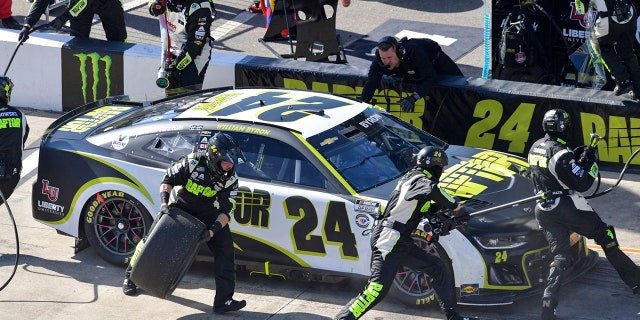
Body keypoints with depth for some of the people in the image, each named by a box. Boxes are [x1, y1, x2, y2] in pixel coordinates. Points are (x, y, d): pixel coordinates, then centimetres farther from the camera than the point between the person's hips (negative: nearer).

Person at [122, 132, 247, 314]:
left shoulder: (230, 179, -20)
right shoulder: (193, 162, -26)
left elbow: (226, 210, -22)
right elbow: (168, 179, -15)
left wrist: (213, 231, -37)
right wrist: (164, 202, -30)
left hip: (208, 214, 1)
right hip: (181, 208, -1)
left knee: (225, 249, -14)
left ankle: (224, 300, -12)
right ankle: (130, 276, 27)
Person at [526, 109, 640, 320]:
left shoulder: (536, 148, 6)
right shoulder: (560, 153, -19)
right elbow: (582, 183, -17)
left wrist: (577, 157, 12)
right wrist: (590, 162, -5)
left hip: (543, 210, 7)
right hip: (568, 206, -7)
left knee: (560, 256, 2)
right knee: (605, 236, 11)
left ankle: (548, 303, -19)